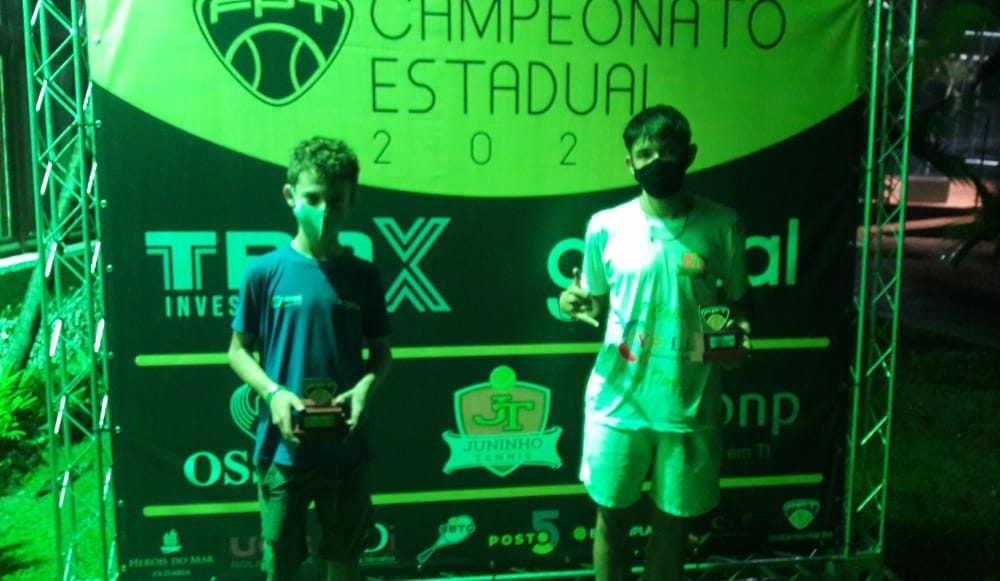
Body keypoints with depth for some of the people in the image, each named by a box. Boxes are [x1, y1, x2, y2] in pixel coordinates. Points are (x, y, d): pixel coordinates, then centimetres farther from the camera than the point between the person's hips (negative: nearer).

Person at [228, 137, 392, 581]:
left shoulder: (363, 275, -1)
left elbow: (381, 352, 7)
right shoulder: (265, 271, -6)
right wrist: (273, 392, -16)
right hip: (282, 447, -1)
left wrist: (366, 386, -14)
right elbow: (238, 351, 1)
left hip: (346, 448, 2)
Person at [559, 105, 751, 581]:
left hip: (689, 403, 0)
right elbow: (595, 305, 7)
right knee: (611, 515, 13)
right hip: (618, 399, 0)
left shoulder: (721, 225, -5)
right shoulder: (605, 226, -4)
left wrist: (738, 331, -14)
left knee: (674, 520, 14)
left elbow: (738, 301, 8)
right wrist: (572, 304, -15)